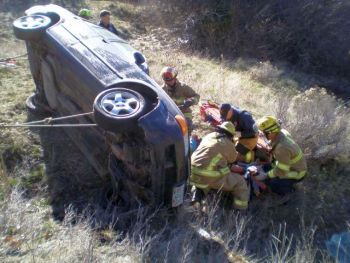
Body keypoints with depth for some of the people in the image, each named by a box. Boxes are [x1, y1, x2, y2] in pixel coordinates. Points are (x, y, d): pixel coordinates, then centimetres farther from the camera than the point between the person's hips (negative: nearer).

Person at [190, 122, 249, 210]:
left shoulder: (208, 136, 19)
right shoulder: (229, 144, 5)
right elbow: (233, 159, 23)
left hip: (192, 174, 6)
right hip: (211, 177, -6)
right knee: (240, 183, 10)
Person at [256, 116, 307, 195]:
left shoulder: (283, 148, -39)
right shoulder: (282, 132, -15)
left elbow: (281, 171, -31)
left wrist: (266, 176, -20)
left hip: (297, 173, -8)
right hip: (293, 165, 8)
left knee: (271, 182, -17)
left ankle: (288, 192, 10)